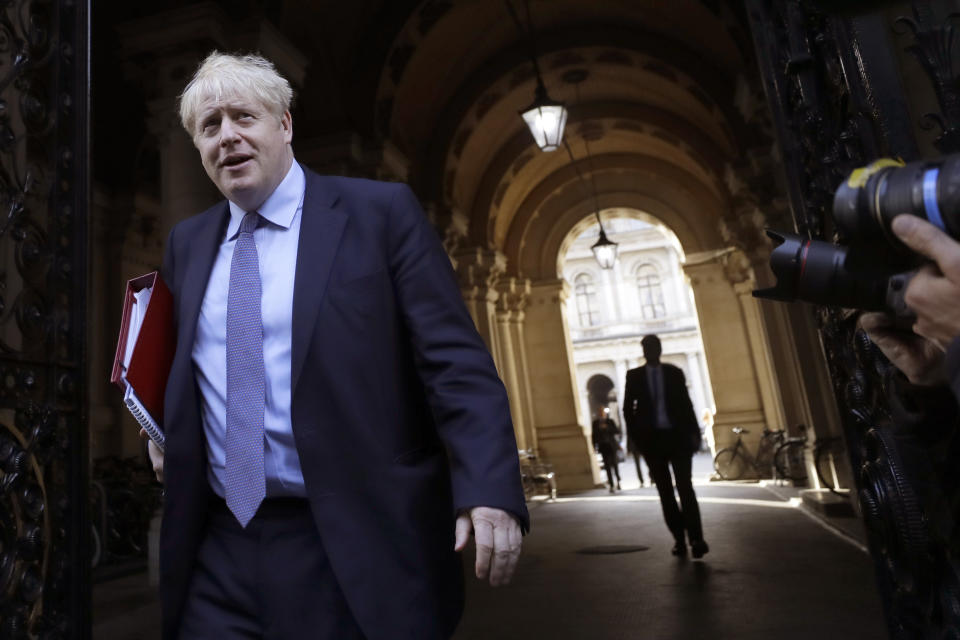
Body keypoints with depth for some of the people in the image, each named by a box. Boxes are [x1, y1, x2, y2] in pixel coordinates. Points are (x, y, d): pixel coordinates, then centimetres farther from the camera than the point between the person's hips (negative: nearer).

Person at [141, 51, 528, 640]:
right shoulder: (186, 243, 12)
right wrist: (164, 431, 7)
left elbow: (455, 360, -11)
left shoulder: (381, 213, -5)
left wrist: (489, 489, -21)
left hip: (358, 548, -3)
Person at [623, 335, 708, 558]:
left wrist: (694, 433, 0)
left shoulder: (674, 372, 6)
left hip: (677, 436, -1)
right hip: (651, 439, 1)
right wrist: (635, 436, -2)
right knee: (665, 492, 4)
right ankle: (679, 539, 11)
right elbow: (628, 408, 6)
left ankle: (696, 538, -11)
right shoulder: (634, 375, 6)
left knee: (685, 487, -9)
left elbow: (686, 404, 7)